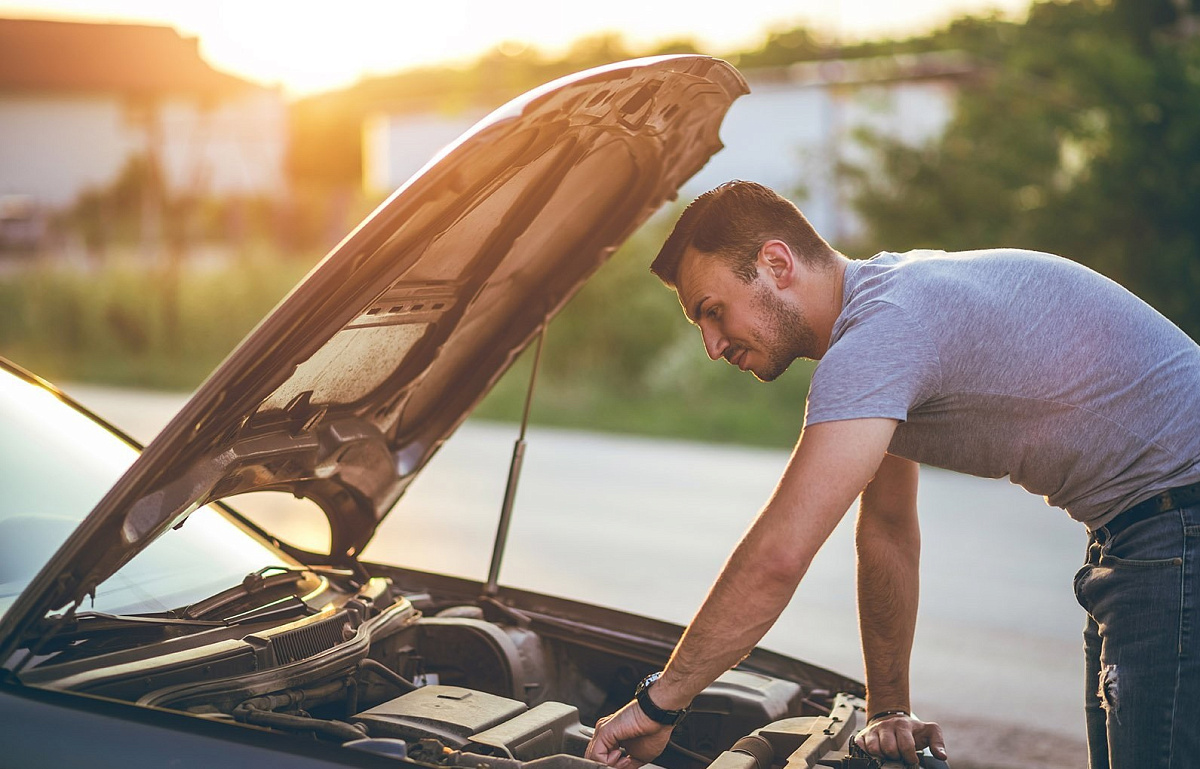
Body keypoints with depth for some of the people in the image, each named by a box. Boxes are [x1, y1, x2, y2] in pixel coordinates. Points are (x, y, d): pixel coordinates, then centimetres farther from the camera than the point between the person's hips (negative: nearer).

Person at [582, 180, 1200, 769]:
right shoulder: (879, 305, 10)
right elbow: (886, 534, 15)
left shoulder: (883, 331, -23)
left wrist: (659, 703, -18)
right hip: (1134, 540, 10)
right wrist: (888, 710, 14)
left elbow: (776, 559, -28)